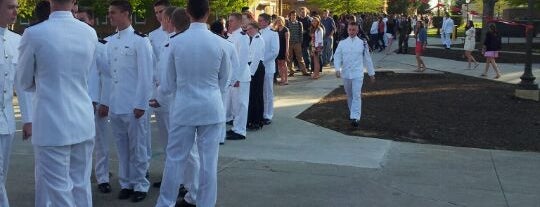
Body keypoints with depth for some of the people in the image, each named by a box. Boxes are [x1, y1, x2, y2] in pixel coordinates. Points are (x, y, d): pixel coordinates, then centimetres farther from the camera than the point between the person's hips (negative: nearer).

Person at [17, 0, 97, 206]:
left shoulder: (34, 34, -12)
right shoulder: (90, 33, 0)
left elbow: (24, 82, 4)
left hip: (52, 124, -5)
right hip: (83, 122, 5)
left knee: (59, 189, 3)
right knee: (81, 186, 14)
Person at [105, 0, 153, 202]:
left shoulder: (140, 40, -7)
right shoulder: (109, 41, 10)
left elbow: (145, 75, -10)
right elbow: (107, 72, 11)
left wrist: (141, 104, -13)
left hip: (133, 105, -5)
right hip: (115, 105, 5)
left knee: (137, 148, 4)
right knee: (122, 147, 12)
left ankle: (140, 185, 16)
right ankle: (126, 183, 23)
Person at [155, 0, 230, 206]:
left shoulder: (176, 42, -7)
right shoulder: (219, 42, -6)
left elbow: (170, 82, 4)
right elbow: (224, 81, 7)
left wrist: (159, 91, 25)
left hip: (184, 108, 0)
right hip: (212, 108, 0)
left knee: (175, 158, 10)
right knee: (208, 160, 7)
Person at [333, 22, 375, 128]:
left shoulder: (362, 43, 0)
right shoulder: (342, 43, 3)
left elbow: (367, 59, 6)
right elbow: (337, 57, 1)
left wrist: (371, 73, 11)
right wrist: (337, 69, -14)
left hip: (358, 74, -3)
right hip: (346, 73, 3)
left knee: (357, 95, -12)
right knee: (349, 95, 16)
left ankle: (356, 118, -16)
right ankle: (352, 112, 35)